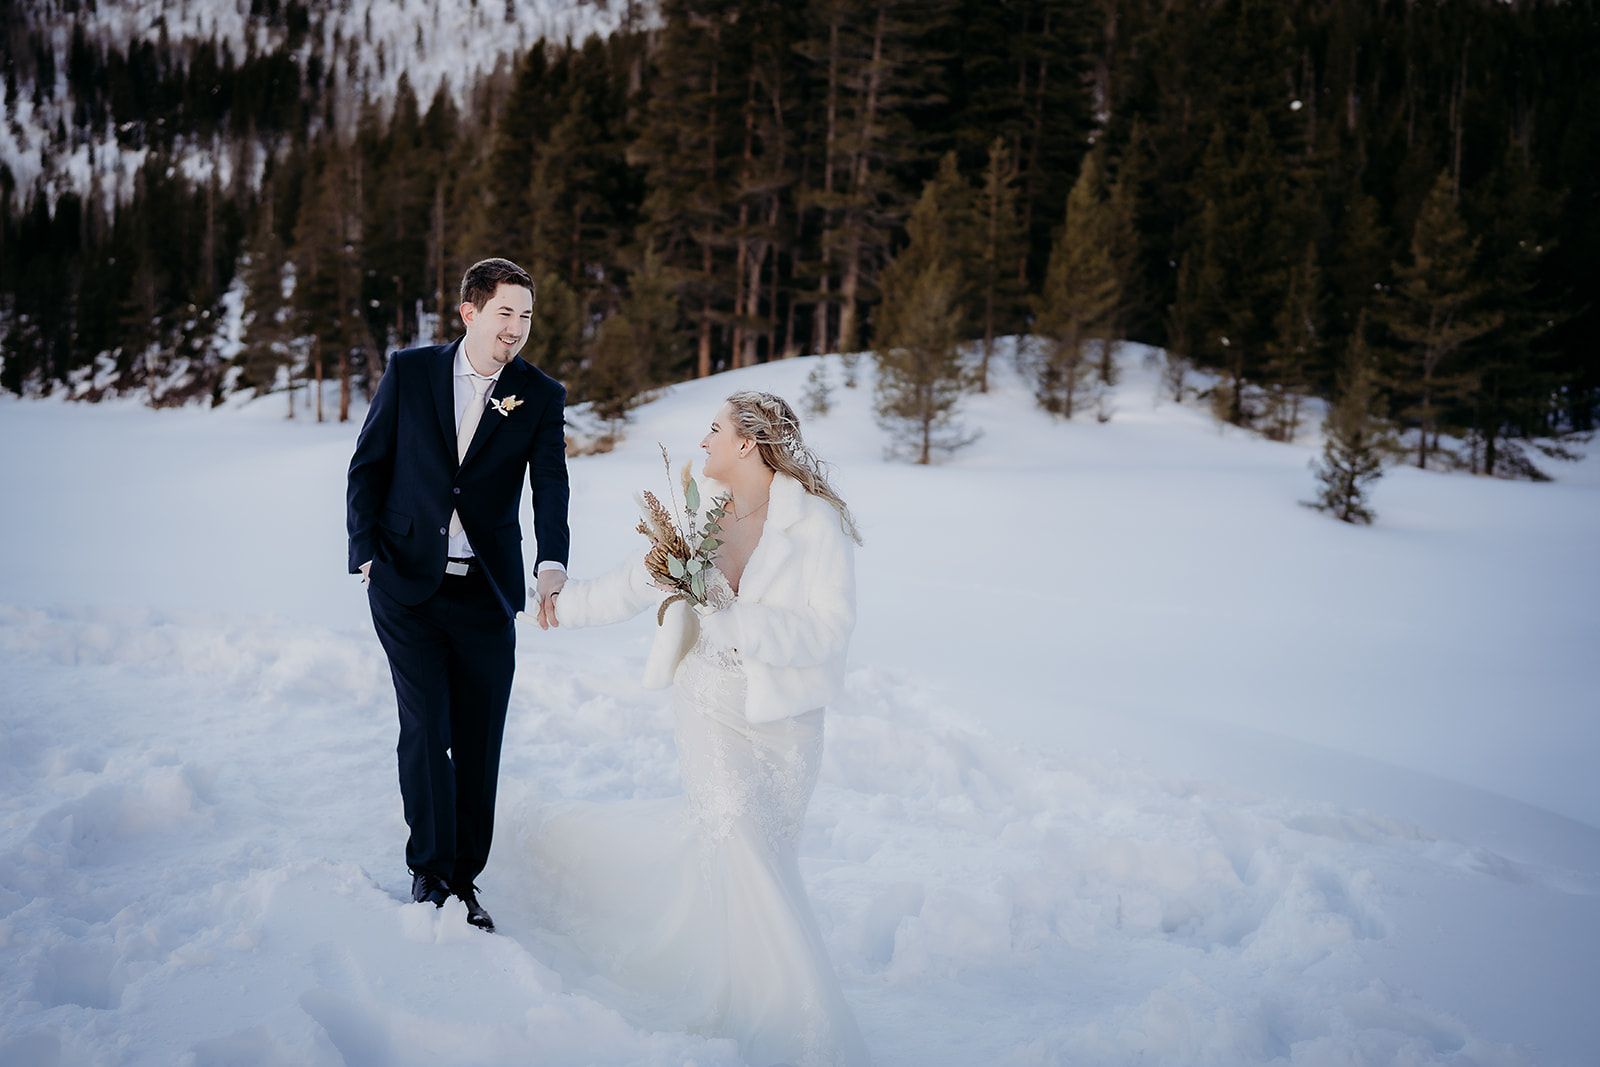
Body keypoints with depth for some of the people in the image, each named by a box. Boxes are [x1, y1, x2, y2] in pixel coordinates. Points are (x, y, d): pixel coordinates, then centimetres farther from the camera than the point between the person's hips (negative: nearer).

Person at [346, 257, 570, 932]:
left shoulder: (541, 396, 1)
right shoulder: (409, 373, 2)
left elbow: (550, 485, -11)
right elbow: (368, 468, 6)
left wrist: (553, 564, -28)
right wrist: (367, 556, -3)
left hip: (486, 595, 1)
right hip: (407, 585, -1)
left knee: (480, 745, 5)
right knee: (427, 730, -7)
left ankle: (464, 878, 19)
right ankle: (429, 870, 10)